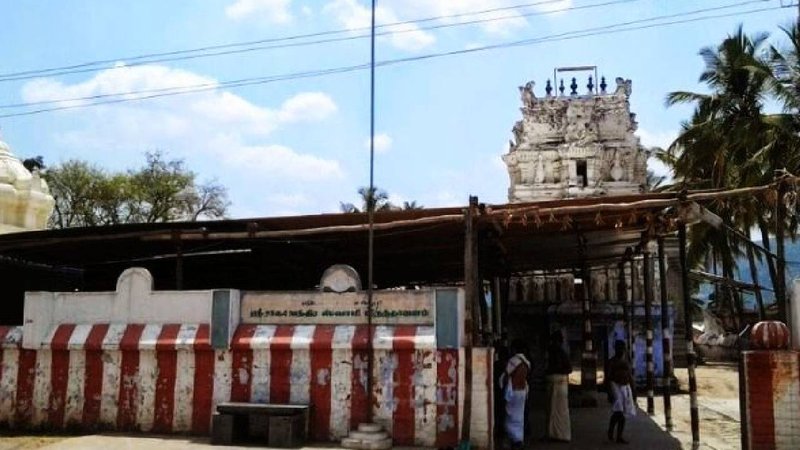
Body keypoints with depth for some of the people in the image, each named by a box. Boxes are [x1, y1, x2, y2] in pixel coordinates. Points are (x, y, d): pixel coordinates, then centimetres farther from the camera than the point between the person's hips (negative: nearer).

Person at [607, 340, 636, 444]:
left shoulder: (626, 361, 12)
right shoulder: (611, 362, -4)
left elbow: (630, 376, 16)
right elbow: (608, 377, -8)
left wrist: (633, 390, 11)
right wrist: (610, 392, -16)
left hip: (626, 387, 6)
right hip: (615, 386, -5)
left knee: (623, 413, 5)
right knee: (617, 411, -19)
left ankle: (619, 436, 12)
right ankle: (610, 430, 4)